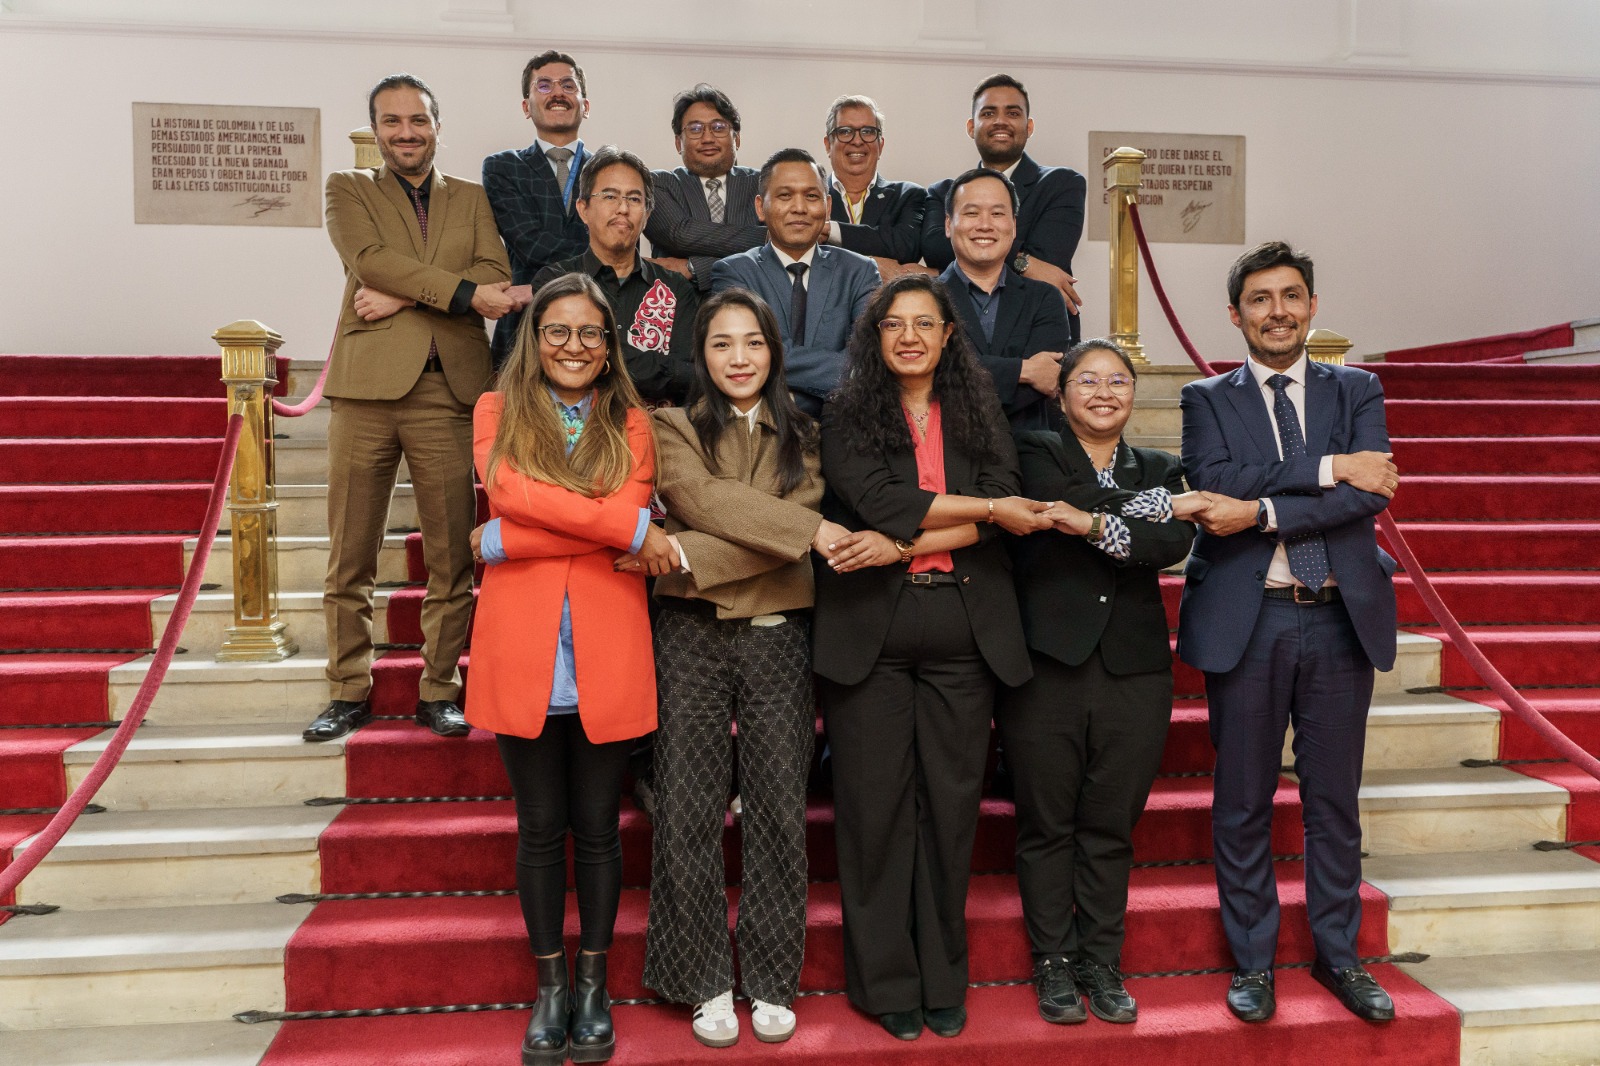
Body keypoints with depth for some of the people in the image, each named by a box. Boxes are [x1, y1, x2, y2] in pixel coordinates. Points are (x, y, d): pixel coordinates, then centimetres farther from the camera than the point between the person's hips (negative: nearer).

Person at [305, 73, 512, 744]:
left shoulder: (471, 199, 18)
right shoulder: (347, 189, 14)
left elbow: (497, 276, 0)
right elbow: (370, 260, -5)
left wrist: (405, 296, -10)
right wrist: (462, 291, -13)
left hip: (449, 391, 1)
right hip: (367, 387, 0)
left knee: (452, 556, 1)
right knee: (349, 556, 3)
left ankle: (439, 689, 13)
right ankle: (349, 690, 16)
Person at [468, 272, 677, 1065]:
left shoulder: (631, 423, 7)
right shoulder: (498, 412, 8)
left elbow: (630, 526, -8)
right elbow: (510, 491, -11)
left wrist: (503, 540, -11)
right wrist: (628, 529, -15)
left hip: (605, 655, 0)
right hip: (521, 652, 0)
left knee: (597, 828, 10)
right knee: (540, 829, 10)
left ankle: (593, 987, 27)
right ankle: (549, 988, 27)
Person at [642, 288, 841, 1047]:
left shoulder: (801, 439, 10)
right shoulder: (674, 430, 7)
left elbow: (784, 544, -5)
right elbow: (703, 500, -12)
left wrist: (688, 554, -16)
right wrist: (808, 528, -18)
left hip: (778, 636, 1)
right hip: (691, 635, -1)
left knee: (779, 808, 5)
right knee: (690, 809, 2)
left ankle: (772, 982, 19)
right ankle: (707, 983, 17)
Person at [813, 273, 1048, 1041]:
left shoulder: (978, 415, 13)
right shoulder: (847, 415, 6)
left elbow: (997, 522, 0)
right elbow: (877, 501, -11)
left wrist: (902, 544, -13)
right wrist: (988, 506, -7)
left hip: (963, 631, 2)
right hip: (870, 631, -2)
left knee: (952, 803, 6)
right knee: (876, 804, 3)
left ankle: (943, 979, 22)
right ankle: (885, 980, 18)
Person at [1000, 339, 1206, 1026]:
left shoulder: (1160, 471, 15)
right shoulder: (1034, 453, 6)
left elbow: (1175, 544, -5)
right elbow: (1063, 501, -15)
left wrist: (1098, 525, -18)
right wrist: (1158, 505, -7)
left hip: (1133, 671, 3)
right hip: (1047, 665, -2)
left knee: (1111, 828, 9)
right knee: (1047, 827, 5)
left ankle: (1102, 965, 23)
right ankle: (1053, 964, 20)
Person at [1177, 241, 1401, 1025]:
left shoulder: (1357, 392, 9)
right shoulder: (1207, 400, 5)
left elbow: (1370, 496, -7)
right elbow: (1214, 483, -14)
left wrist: (1262, 511, -17)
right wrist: (1329, 468, -16)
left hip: (1341, 618, 2)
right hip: (1246, 622, -1)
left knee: (1334, 799, 12)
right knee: (1243, 804, 7)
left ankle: (1338, 954, 29)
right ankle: (1253, 961, 23)